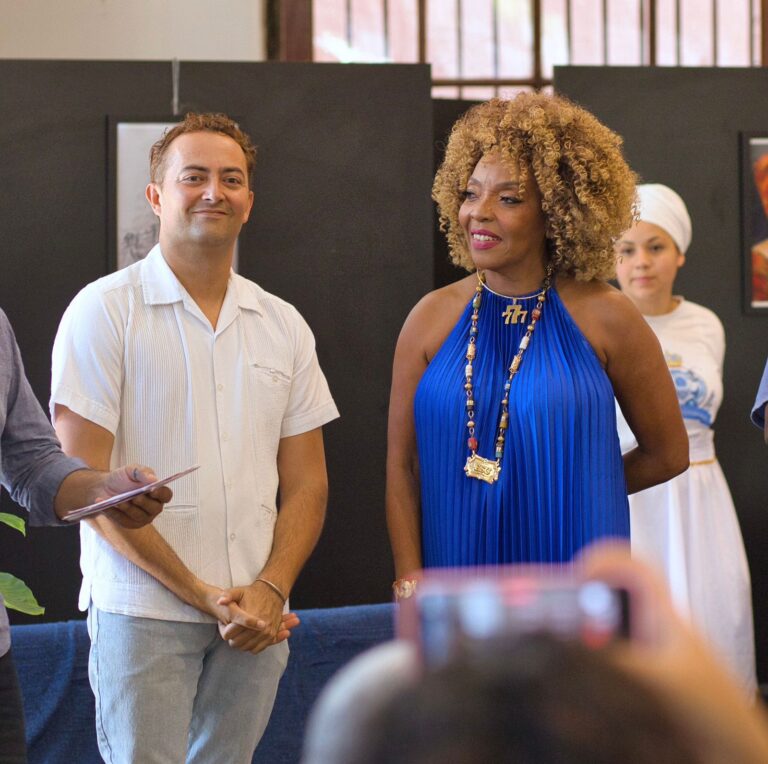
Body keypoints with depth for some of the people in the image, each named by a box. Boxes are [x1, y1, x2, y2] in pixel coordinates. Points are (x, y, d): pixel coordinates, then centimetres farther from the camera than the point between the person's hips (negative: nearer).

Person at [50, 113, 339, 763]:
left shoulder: (283, 325, 12)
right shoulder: (104, 311, -3)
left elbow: (306, 481, 12)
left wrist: (269, 590, -6)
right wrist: (199, 593, -11)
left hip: (255, 614, 4)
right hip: (143, 610, -4)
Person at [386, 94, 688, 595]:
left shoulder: (604, 317, -4)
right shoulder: (433, 318, 1)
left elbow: (667, 454, 5)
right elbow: (402, 465, 2)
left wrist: (570, 490, 8)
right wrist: (410, 582, -7)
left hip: (574, 570, -2)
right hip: (456, 569, 2)